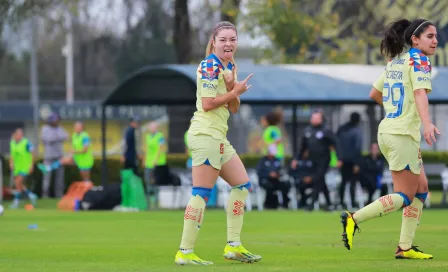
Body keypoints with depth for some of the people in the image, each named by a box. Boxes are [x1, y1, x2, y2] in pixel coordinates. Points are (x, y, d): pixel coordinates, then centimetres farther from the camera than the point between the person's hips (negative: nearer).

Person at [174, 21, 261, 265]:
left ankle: (233, 246, 14)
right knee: (201, 193, -11)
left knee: (242, 185, 12)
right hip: (206, 134, -10)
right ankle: (185, 253, -12)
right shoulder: (210, 66, -11)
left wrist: (231, 85, -3)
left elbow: (234, 108, 14)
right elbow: (207, 103, -19)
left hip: (218, 136, 10)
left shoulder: (229, 67, 17)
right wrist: (236, 92, -9)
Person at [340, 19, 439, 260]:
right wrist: (426, 122, -40)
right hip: (403, 134, -9)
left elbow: (374, 94, 23)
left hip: (388, 130, 9)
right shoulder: (418, 60, -9)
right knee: (405, 196, -4)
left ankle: (405, 247, 10)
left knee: (421, 188, 12)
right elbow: (420, 93, -26)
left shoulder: (395, 61, 16)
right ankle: (354, 219, -10)